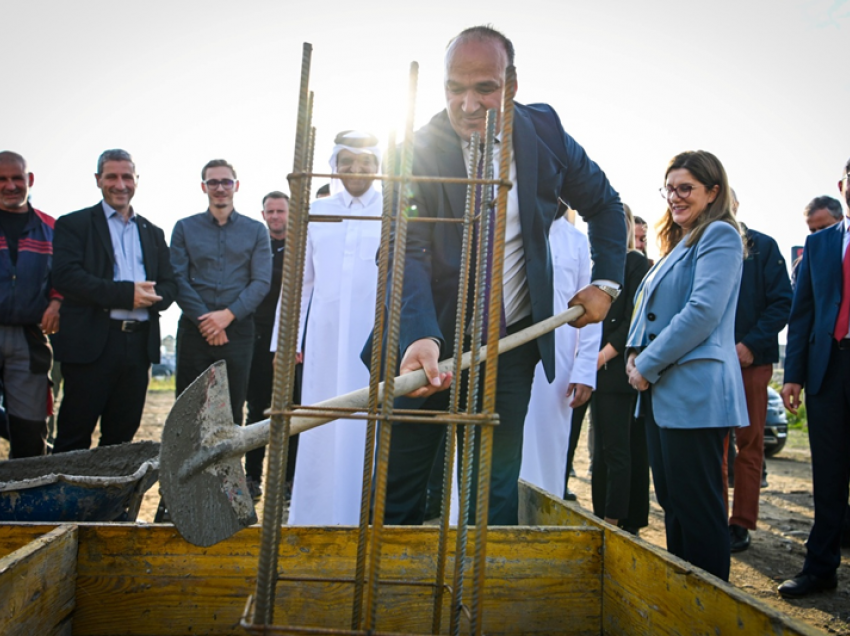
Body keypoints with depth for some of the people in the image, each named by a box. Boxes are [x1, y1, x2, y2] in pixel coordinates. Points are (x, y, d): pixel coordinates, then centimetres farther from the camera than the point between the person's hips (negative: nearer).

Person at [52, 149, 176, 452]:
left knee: (121, 438, 11)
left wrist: (150, 298, -12)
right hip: (91, 344, -4)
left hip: (139, 344, 4)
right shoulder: (73, 224, 4)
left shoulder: (152, 233, 19)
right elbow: (66, 276, -11)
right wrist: (125, 293, -19)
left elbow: (169, 285, 12)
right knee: (74, 439, 1)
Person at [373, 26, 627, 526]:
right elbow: (406, 254, -23)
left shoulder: (544, 132, -2)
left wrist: (606, 283, 6)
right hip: (431, 341, -2)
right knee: (399, 488, 5)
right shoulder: (417, 151, -12)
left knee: (497, 490, 6)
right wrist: (420, 337, -39)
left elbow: (604, 204, 14)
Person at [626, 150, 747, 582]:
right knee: (671, 498, 15)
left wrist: (648, 366, -14)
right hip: (662, 392, 10)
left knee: (697, 504, -3)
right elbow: (649, 308, 24)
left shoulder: (719, 235, -7)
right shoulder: (678, 243, 21)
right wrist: (635, 352, 5)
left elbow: (703, 312, -18)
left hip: (693, 391, -9)